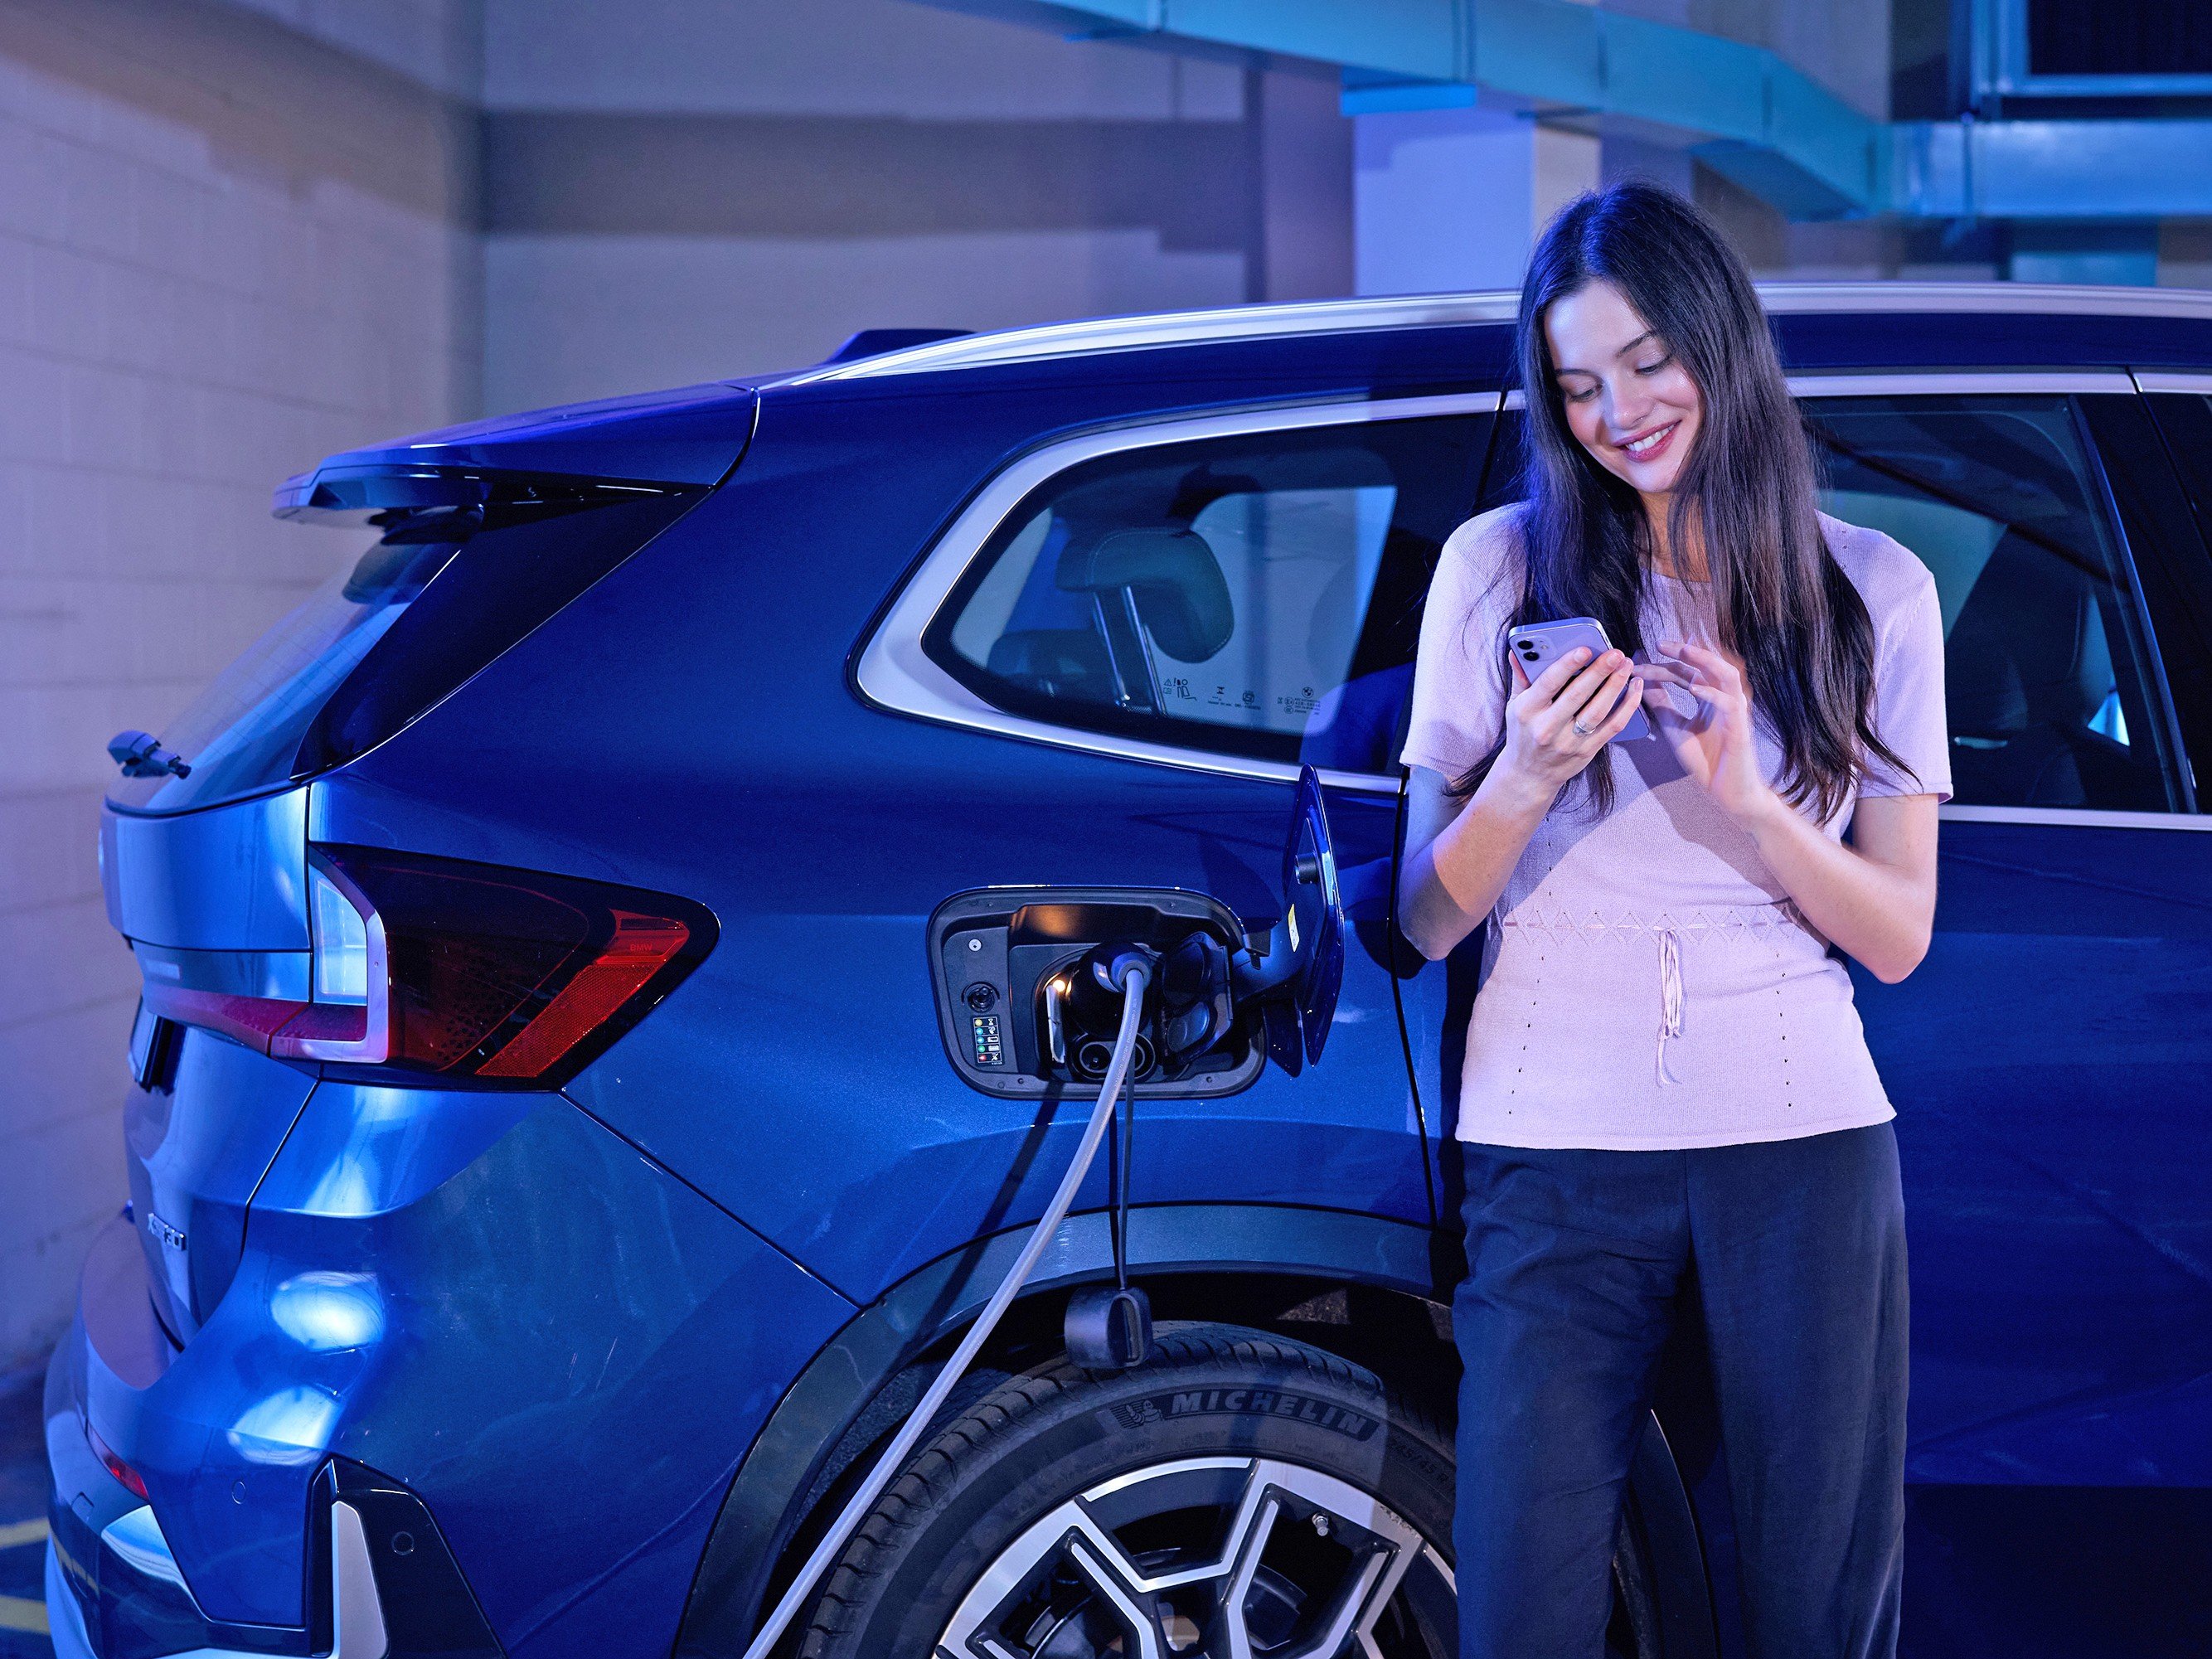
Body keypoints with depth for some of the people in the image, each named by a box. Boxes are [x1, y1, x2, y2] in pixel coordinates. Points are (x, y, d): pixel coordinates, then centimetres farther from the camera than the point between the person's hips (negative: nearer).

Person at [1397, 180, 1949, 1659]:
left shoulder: (1876, 593, 7)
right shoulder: (1499, 567, 4)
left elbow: (1899, 937, 4)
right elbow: (1427, 919, 4)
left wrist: (1747, 799, -12)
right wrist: (1526, 780, -15)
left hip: (1803, 1147, 1)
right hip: (1557, 1152, -1)